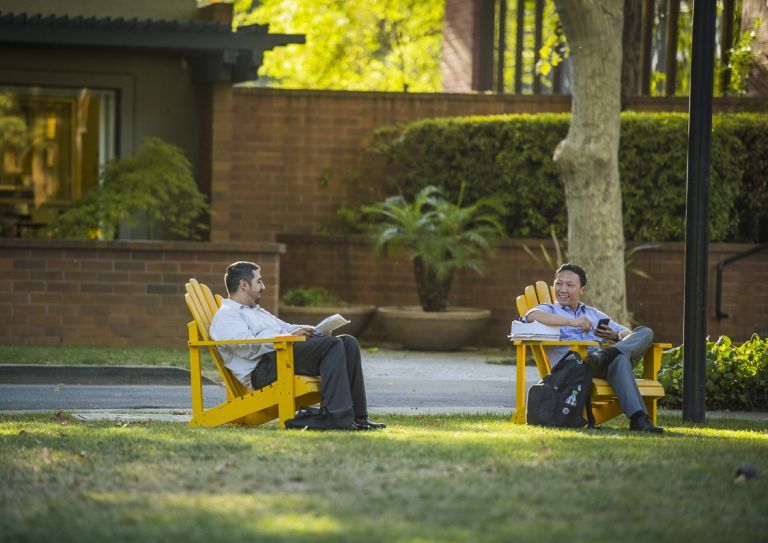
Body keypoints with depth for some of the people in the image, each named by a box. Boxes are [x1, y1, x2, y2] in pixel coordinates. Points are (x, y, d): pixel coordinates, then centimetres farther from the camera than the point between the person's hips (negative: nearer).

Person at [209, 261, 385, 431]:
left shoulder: (258, 311, 35)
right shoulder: (224, 317, 2)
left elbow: (286, 328, 32)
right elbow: (249, 347, -14)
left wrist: (307, 330, 9)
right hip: (264, 368, -10)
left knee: (348, 342, -7)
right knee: (333, 344, -25)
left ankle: (358, 417, -13)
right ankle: (339, 420, -34)